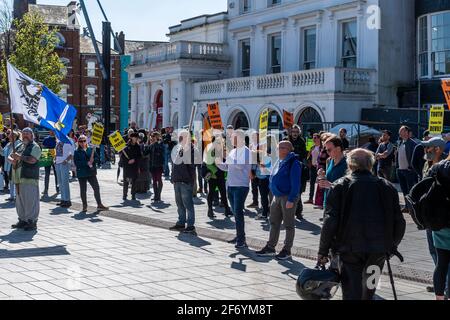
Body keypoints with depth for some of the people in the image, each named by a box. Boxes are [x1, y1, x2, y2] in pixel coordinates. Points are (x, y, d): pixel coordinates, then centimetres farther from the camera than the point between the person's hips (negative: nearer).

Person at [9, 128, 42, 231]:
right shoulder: (20, 146, 19)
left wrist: (19, 156, -16)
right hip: (19, 178, 8)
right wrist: (12, 159, -4)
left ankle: (32, 222, -3)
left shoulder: (35, 146, -5)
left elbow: (32, 160, -19)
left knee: (30, 200, -7)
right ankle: (22, 220, 22)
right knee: (20, 200, 13)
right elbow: (10, 156, 19)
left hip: (30, 178, -8)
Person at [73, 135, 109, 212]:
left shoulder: (91, 150, 8)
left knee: (96, 188, -2)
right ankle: (84, 206, 15)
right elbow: (76, 163, -11)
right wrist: (87, 163, -18)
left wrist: (93, 160, -16)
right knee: (83, 190, 5)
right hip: (82, 174, -2)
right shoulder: (77, 152, 0)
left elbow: (97, 158, 5)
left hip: (91, 172, 2)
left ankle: (99, 205, 3)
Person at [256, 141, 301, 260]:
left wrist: (291, 200, -22)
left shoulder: (293, 163, -13)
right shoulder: (279, 162, 14)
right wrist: (275, 195, 17)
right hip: (277, 197, 9)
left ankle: (287, 250, 8)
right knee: (274, 223, 12)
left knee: (289, 224, 1)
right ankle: (270, 247, 20)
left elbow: (295, 183, -18)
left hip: (288, 198, -9)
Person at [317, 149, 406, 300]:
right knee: (369, 290, 20)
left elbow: (331, 221, -8)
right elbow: (399, 222, 7)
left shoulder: (340, 186, -1)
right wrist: (392, 245, 22)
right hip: (379, 249, 3)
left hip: (350, 248, -3)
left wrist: (323, 251, -1)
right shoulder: (387, 187, 7)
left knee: (351, 292, 0)